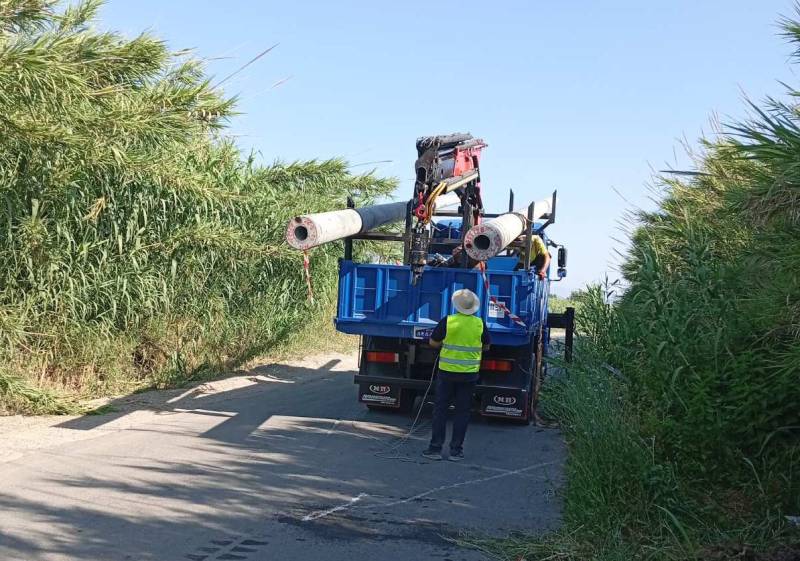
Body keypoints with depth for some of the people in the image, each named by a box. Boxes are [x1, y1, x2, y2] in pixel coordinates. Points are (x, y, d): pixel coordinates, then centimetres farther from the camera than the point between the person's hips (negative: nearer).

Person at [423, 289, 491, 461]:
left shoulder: (447, 321, -10)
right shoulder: (480, 324, -3)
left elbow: (433, 343, -1)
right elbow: (486, 346, 11)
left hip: (447, 371, -1)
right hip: (469, 374, 1)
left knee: (440, 409, 6)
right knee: (462, 411, 8)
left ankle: (435, 448, 6)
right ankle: (456, 450, 9)